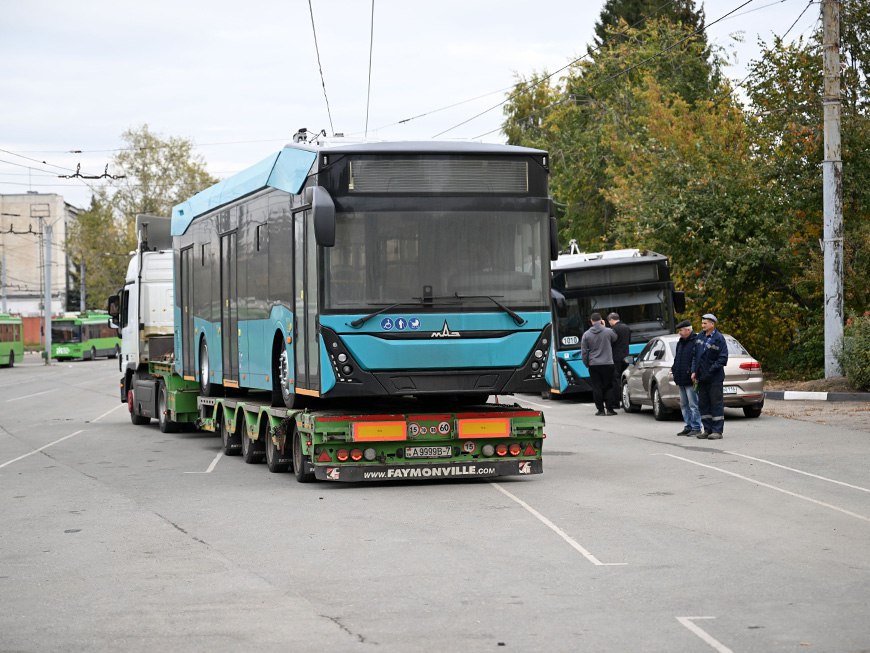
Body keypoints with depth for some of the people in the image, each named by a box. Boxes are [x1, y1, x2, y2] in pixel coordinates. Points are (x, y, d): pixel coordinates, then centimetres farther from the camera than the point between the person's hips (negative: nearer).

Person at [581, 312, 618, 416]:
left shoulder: (586, 334, -1)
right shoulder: (608, 331, -5)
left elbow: (584, 352, 1)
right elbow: (614, 338, 19)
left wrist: (587, 364, 12)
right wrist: (604, 327, 18)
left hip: (593, 365, 0)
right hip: (607, 364, 0)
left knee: (596, 388, 4)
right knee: (608, 387, 5)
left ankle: (600, 409, 2)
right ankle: (609, 409, 2)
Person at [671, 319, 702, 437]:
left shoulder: (696, 342, -12)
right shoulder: (680, 342, 18)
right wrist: (674, 369, 16)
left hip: (690, 380, -10)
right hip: (681, 380, 10)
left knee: (693, 404, -6)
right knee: (684, 405, 13)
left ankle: (696, 428, -3)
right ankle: (689, 427, 20)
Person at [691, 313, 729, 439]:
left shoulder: (719, 338, -9)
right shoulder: (701, 338, 10)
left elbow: (723, 358, -13)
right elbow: (696, 356, 15)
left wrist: (711, 370, -17)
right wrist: (694, 371, 4)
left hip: (714, 378, -7)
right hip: (702, 377, 7)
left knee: (716, 404, -2)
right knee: (703, 404, 9)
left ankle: (717, 431, 1)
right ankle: (708, 430, 17)